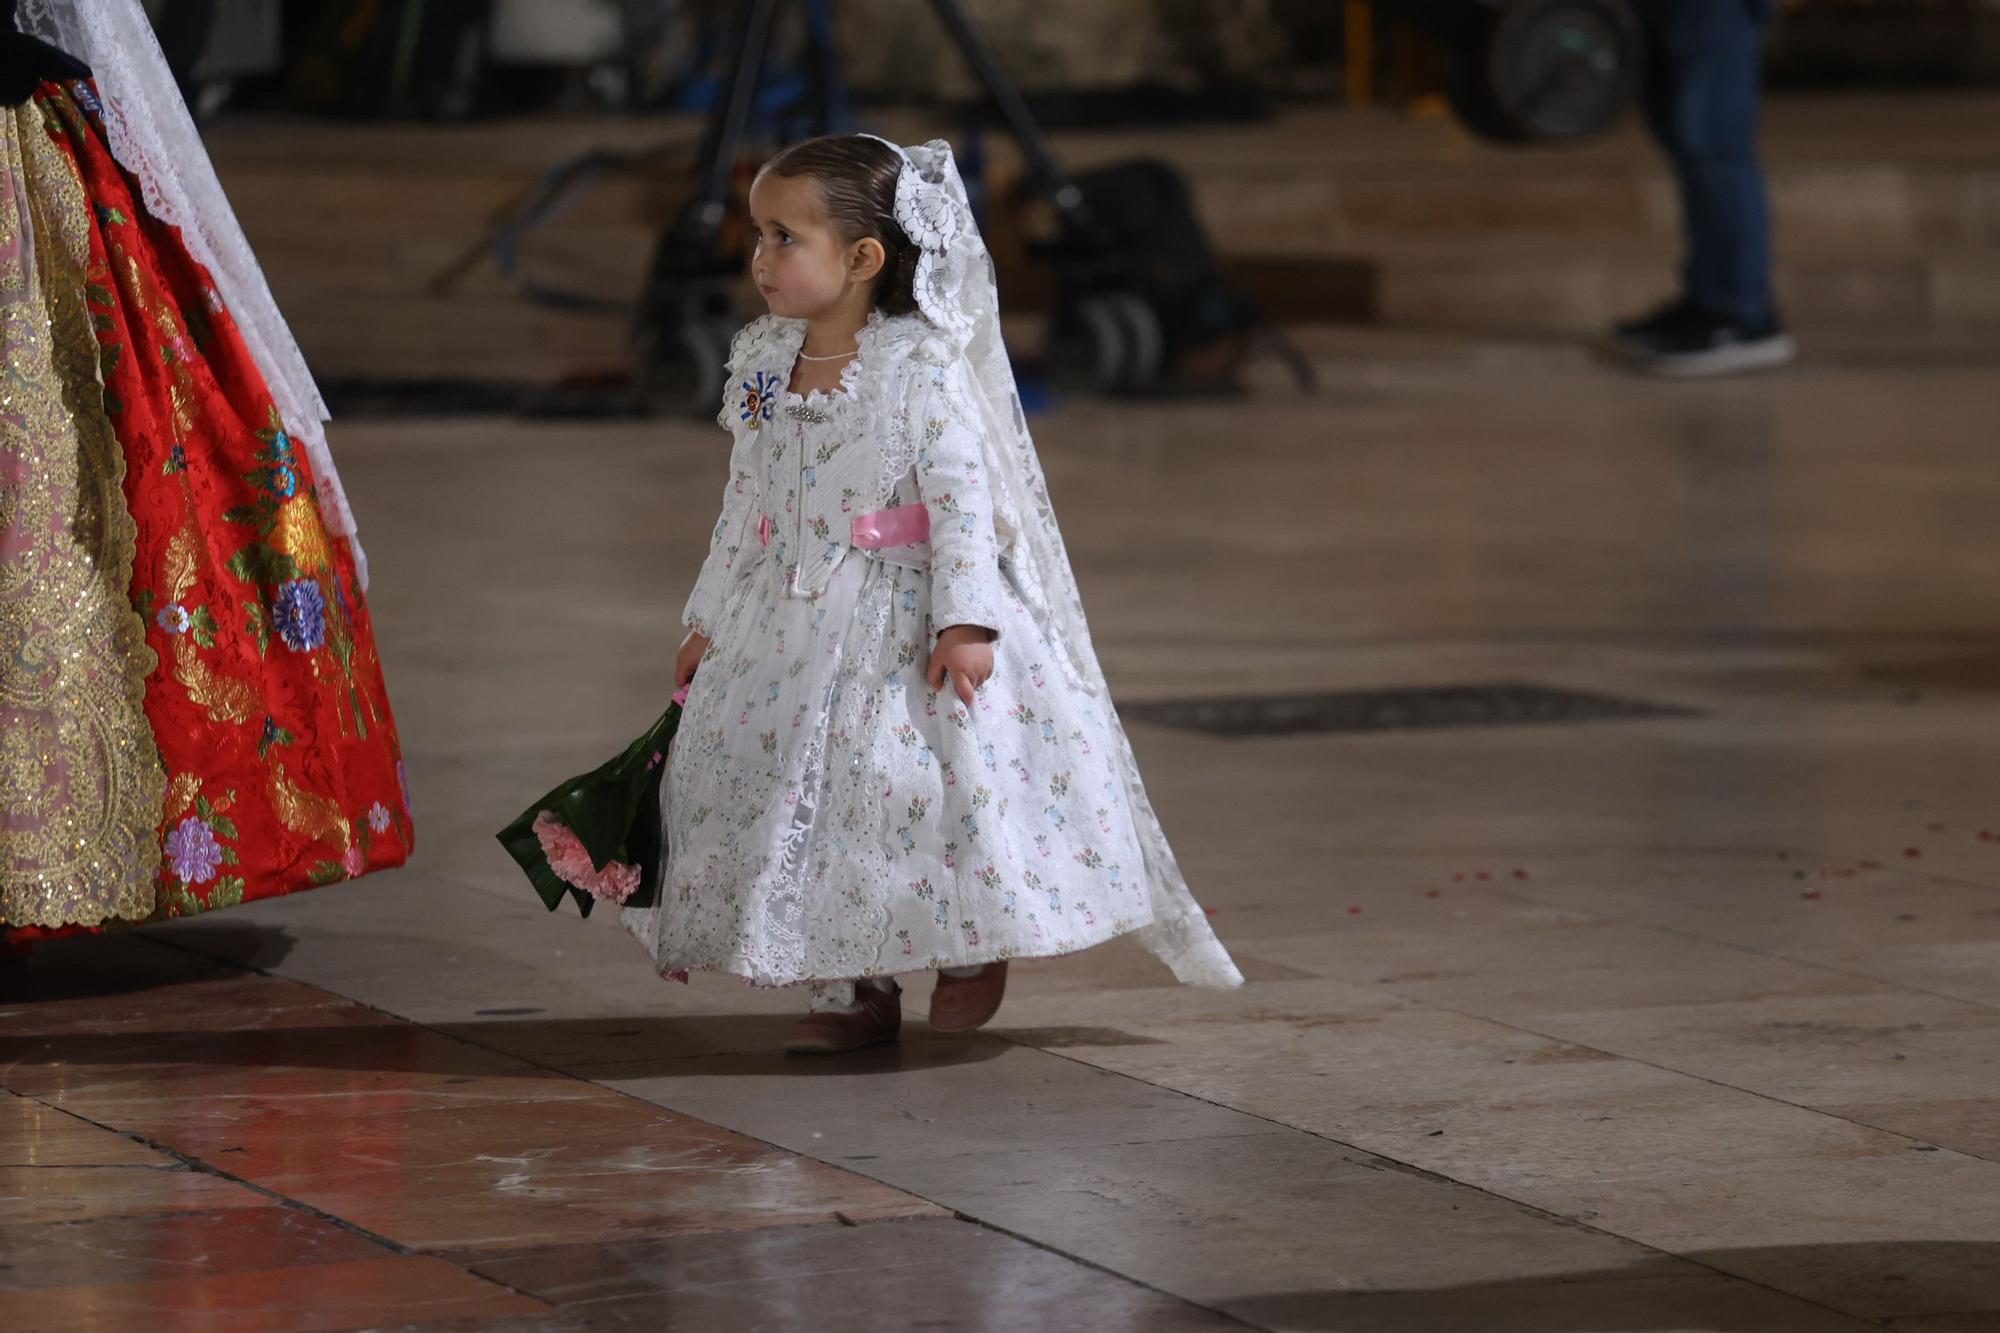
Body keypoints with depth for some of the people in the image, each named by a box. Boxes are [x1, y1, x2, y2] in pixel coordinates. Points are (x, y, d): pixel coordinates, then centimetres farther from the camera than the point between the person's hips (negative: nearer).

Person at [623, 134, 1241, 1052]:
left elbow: (963, 493, -17)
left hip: (903, 621, -6)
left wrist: (964, 621, -23)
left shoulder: (920, 368, -13)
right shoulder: (763, 364, 6)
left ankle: (973, 947, 14)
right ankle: (852, 988, 16)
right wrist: (712, 618, 15)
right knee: (801, 789, 5)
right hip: (794, 624, 6)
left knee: (926, 780, -13)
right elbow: (747, 502, 15)